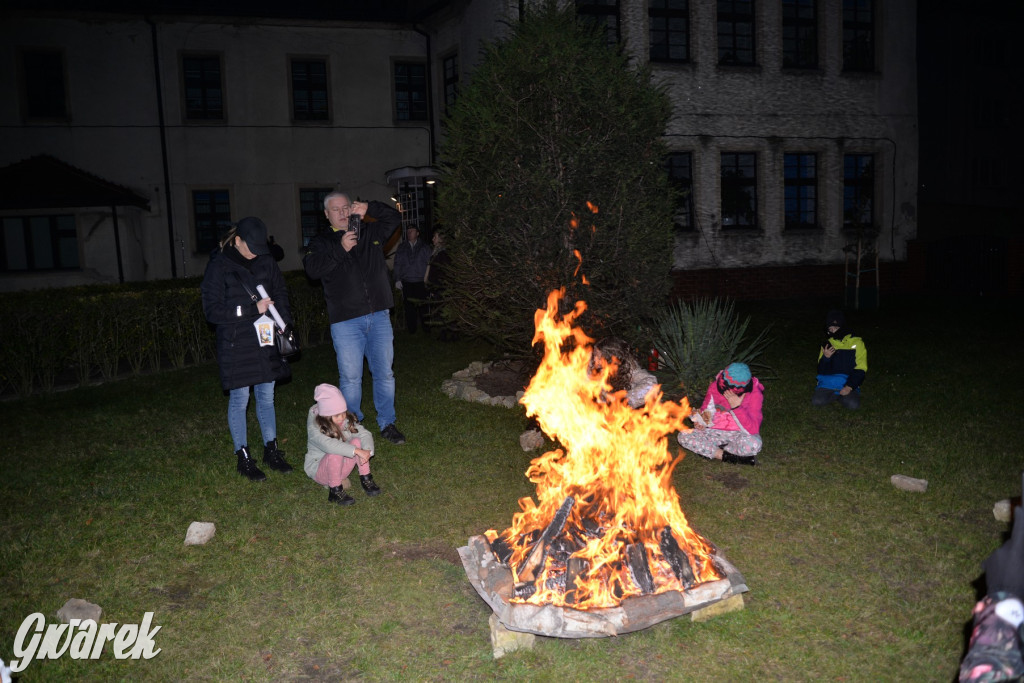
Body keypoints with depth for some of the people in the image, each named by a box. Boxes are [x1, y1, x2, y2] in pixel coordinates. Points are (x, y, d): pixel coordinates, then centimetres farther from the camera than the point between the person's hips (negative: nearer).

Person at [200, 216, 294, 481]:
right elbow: (212, 310, -14)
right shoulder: (219, 266, -11)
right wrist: (253, 310, -19)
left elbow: (281, 292, 15)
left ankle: (271, 452, 25)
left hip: (265, 341, 5)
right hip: (236, 345, -5)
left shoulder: (266, 261, 4)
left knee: (267, 397, 13)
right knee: (239, 400, 3)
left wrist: (284, 321, 0)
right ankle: (244, 459, 15)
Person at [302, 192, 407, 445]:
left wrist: (369, 208, -3)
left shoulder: (370, 232, 15)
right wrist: (340, 249, -21)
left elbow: (395, 218, 14)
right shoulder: (321, 243, 6)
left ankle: (387, 424, 19)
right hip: (345, 321, -3)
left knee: (384, 373, 7)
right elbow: (313, 269, -10)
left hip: (379, 316, 3)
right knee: (350, 378, 1)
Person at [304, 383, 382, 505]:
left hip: (341, 467, 5)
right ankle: (335, 491, -19)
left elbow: (364, 434, -14)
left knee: (358, 442, -20)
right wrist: (357, 451, -48)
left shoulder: (347, 421, -8)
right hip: (318, 469, -5)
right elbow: (328, 445, -43)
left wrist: (367, 450, -36)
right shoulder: (314, 428, -26)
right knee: (335, 454, -36)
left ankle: (365, 479, -8)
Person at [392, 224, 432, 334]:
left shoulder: (425, 247, 9)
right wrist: (397, 280, 2)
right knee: (409, 308, -1)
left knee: (422, 306, -4)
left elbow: (430, 263, 6)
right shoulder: (401, 247, 14)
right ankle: (411, 329, 6)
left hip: (421, 282, -1)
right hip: (406, 283, 2)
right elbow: (397, 264, 12)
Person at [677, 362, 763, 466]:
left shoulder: (755, 394, -17)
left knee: (753, 445, -39)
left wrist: (736, 407, -33)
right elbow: (705, 410, 8)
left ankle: (711, 451, -14)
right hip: (716, 432, 3)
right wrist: (701, 422, -14)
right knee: (683, 436, -20)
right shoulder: (715, 386, -9)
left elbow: (753, 430, -24)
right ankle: (733, 458, -21)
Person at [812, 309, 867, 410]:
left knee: (853, 405, -29)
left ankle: (841, 396, 4)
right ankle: (838, 395, 5)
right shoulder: (827, 344, 10)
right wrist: (825, 357, -13)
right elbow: (821, 371, 7)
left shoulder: (856, 342, 1)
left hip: (849, 384, -2)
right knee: (816, 401, -25)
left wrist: (849, 387, -15)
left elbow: (860, 369, -3)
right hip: (828, 384, 2)